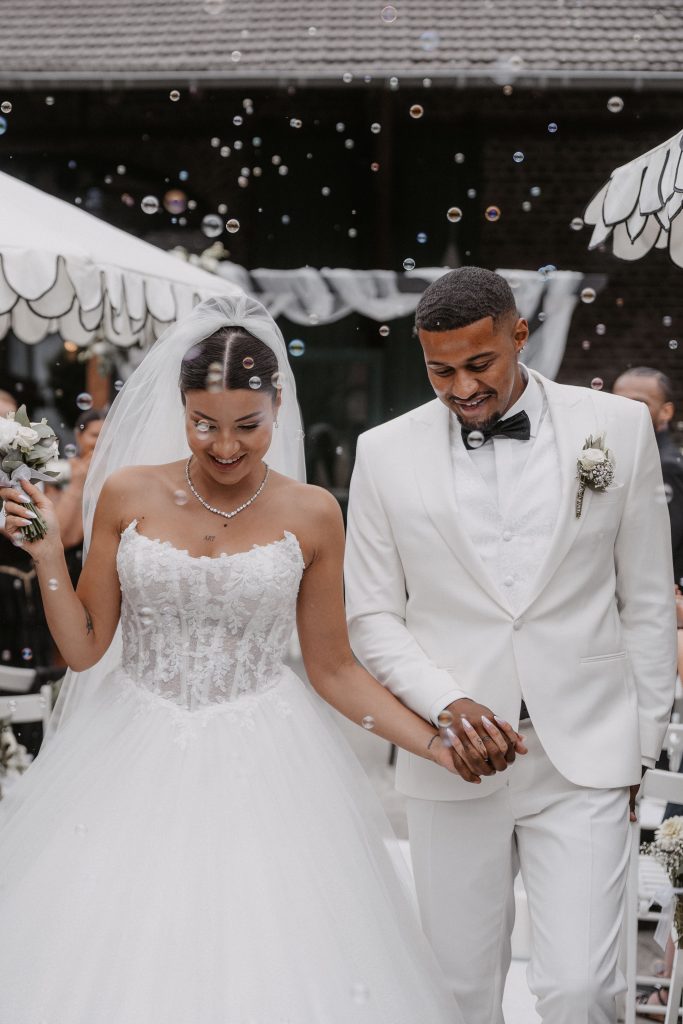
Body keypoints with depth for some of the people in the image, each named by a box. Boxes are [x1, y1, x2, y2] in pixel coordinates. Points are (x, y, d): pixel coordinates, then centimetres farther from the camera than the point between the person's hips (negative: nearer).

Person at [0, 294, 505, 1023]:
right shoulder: (127, 495, -3)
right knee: (112, 956, 5)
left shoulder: (310, 515, -4)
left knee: (265, 956, 3)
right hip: (136, 762, 1)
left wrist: (437, 744, -6)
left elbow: (332, 668, 2)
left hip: (259, 768, -1)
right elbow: (85, 648, 2)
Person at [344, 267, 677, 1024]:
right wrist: (445, 704, -11)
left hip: (586, 758, -1)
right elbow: (370, 614, 4)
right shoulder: (386, 452, 0)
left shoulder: (619, 428, -1)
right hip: (452, 761, 1)